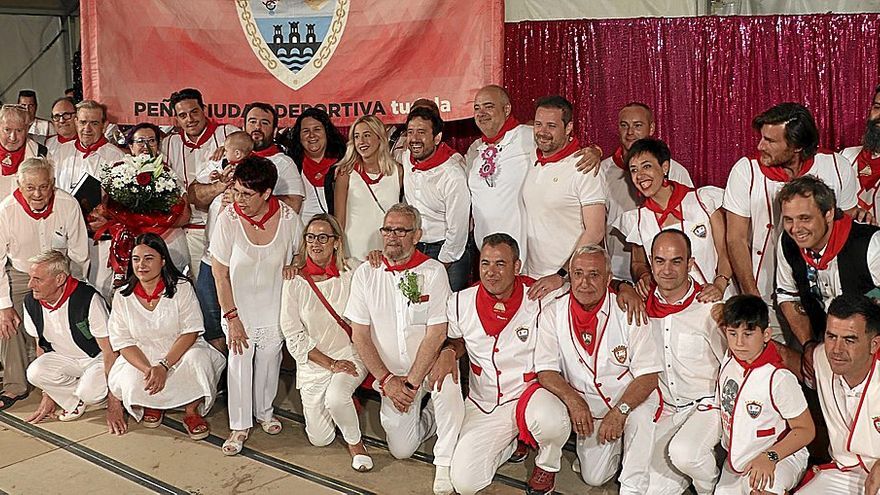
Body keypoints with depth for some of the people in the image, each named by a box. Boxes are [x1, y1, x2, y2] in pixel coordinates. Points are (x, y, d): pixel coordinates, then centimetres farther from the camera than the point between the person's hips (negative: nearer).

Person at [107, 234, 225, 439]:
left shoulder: (181, 288, -8)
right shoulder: (122, 297, -1)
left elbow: (190, 332, -14)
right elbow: (123, 343, -5)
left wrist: (164, 366, -26)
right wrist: (148, 370, -24)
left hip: (180, 354, -1)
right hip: (140, 360, 2)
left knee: (197, 358, -34)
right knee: (130, 383, -30)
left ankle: (192, 411, -10)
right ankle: (151, 405, 7)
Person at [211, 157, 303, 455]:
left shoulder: (288, 218, -16)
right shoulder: (228, 219, -20)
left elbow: (298, 259, 5)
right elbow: (220, 274, -13)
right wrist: (232, 317, -14)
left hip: (274, 307, 2)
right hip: (239, 306, -1)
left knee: (269, 359, 9)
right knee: (239, 361, -3)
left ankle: (264, 412, 33)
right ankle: (239, 427, 11)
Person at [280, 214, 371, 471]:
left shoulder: (351, 273, -7)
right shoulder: (295, 282, -6)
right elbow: (293, 336, -5)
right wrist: (330, 363, -13)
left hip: (351, 355, -2)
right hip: (313, 362, 2)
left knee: (335, 397, -34)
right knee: (320, 439, 4)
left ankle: (355, 442, -2)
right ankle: (345, 404, 37)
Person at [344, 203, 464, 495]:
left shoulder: (433, 271, -9)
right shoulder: (365, 274, -2)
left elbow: (436, 334, -14)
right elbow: (360, 336, -2)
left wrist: (411, 383, -18)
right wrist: (387, 381, -10)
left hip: (429, 365, -2)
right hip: (391, 372, 3)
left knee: (448, 386, -36)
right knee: (401, 449, -5)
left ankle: (445, 465, -15)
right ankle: (425, 417, 27)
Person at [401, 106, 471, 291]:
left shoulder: (453, 174, -22)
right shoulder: (404, 158, -2)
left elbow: (457, 230, -16)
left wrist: (441, 266, -10)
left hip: (448, 254, -6)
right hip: (413, 248, 6)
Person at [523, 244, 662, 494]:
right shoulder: (552, 313, -6)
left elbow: (649, 375, -13)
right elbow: (546, 371, -6)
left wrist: (619, 412, -26)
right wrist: (573, 401, -24)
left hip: (625, 398, 0)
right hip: (578, 401, 0)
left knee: (642, 411, -34)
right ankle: (547, 464, 9)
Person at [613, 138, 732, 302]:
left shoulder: (704, 199, 2)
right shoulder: (636, 219, 8)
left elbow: (726, 253, 3)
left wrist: (719, 286, -13)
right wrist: (644, 276, 1)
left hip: (709, 300, -2)